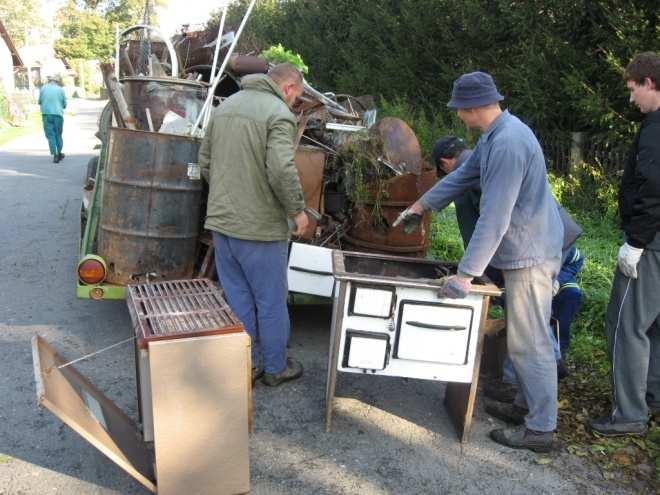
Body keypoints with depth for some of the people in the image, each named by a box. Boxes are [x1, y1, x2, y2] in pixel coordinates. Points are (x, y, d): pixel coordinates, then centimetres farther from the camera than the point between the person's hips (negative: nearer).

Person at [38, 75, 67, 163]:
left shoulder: (43, 88, 6)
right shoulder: (60, 89, 4)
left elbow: (40, 101, 13)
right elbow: (64, 104, 8)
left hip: (46, 114, 0)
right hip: (58, 114, 0)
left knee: (50, 135, 1)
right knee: (58, 135, 13)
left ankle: (55, 155, -9)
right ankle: (59, 153, 23)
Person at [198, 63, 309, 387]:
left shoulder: (226, 105, 12)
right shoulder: (279, 113, -12)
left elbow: (205, 160, 16)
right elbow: (282, 170, -24)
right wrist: (297, 210, -10)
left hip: (221, 220, 7)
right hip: (259, 226, -7)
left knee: (236, 298, 15)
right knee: (271, 301, 9)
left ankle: (246, 365, 26)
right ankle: (275, 368, 24)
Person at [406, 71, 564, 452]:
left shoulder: (508, 143, -25)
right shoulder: (497, 134, 8)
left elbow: (494, 217, -28)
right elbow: (465, 175, 20)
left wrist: (466, 274, -25)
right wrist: (422, 205, 26)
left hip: (529, 254, -10)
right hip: (526, 250, 10)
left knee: (527, 341, -2)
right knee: (527, 335, 19)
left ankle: (541, 428, 9)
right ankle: (530, 401, 34)